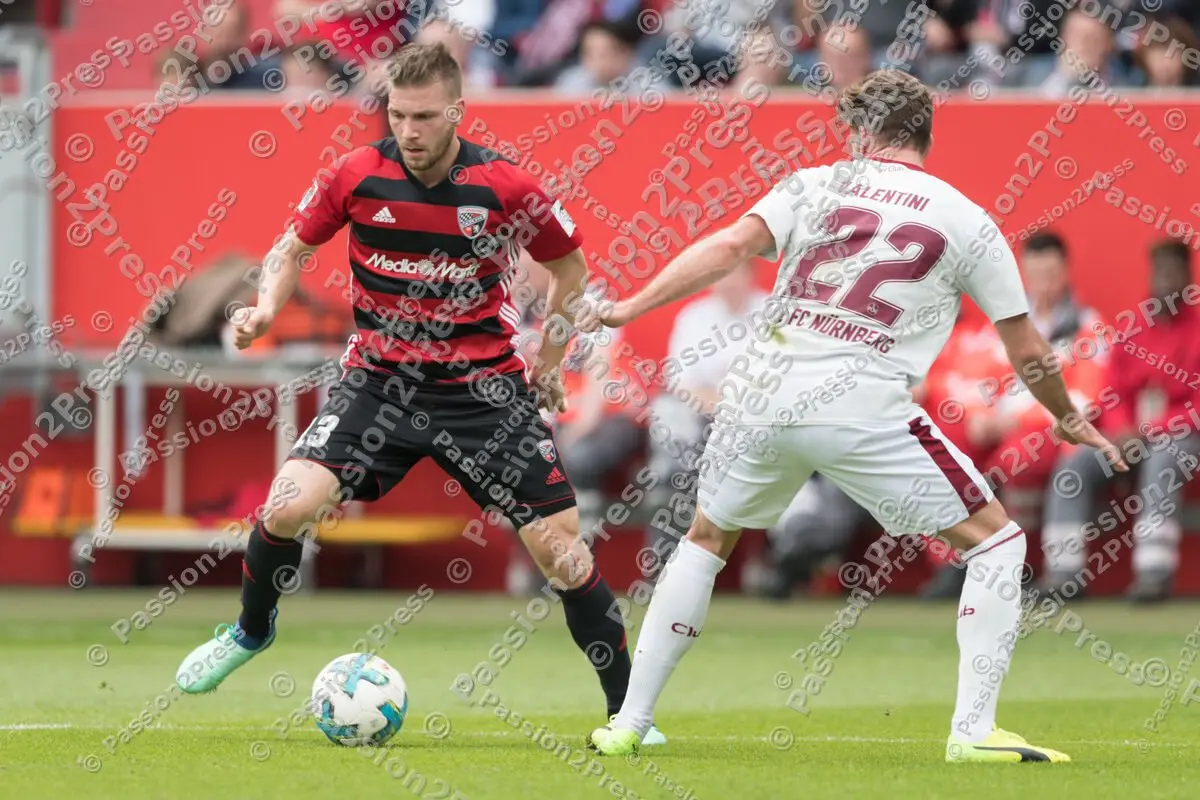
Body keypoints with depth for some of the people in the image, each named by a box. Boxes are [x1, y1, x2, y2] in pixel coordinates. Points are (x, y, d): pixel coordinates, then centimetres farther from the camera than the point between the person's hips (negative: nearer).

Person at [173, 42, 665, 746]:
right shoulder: (357, 176, -9)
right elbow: (296, 247, 8)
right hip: (380, 378, 1)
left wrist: (549, 363, 7)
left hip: (484, 384, -1)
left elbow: (571, 265, 6)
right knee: (290, 506, -18)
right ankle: (251, 631, 13)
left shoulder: (505, 187, -12)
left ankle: (628, 709, 7)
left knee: (559, 545, -7)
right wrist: (266, 308, -11)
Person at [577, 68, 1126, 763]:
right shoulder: (967, 222, 8)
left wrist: (632, 307, -4)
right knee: (998, 542, 8)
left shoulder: (815, 186, 11)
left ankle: (629, 724, 25)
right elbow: (1028, 351, 12)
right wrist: (1070, 420, 30)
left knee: (707, 540, 26)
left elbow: (731, 246, -6)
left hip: (765, 393, 3)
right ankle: (973, 731, -3)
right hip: (865, 411, -3)